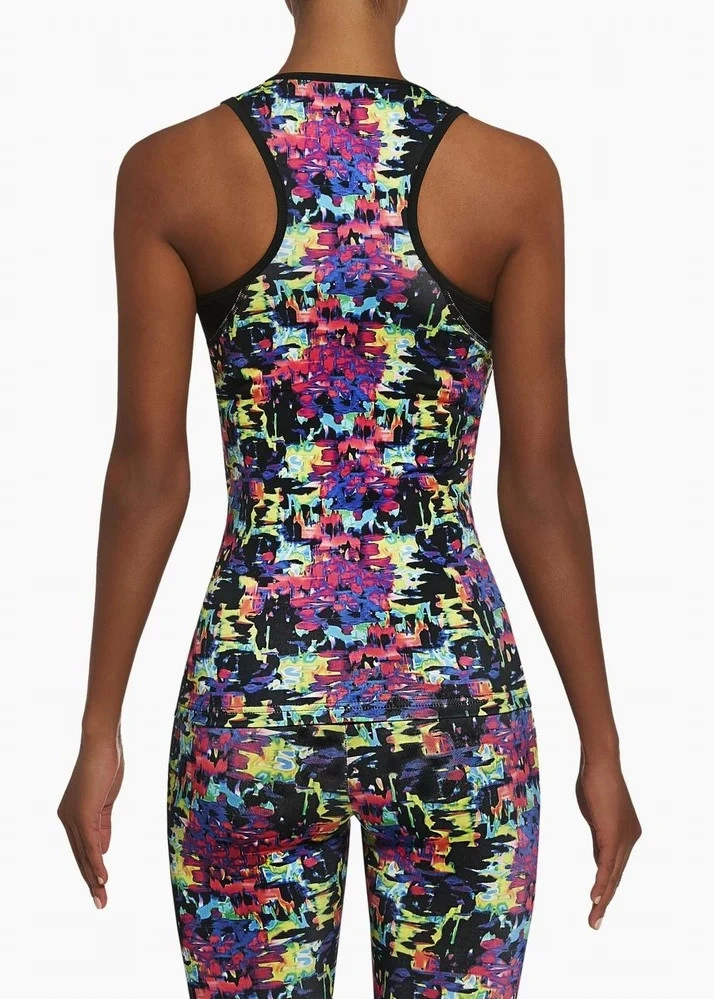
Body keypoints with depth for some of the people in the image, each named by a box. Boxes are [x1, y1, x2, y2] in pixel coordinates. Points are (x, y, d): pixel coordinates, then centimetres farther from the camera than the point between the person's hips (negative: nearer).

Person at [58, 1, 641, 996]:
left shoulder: (169, 170, -5)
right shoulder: (513, 174, -5)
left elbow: (148, 470, -5)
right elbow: (540, 478, -6)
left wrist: (101, 731, 3)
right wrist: (600, 742, 2)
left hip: (253, 694, 1)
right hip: (456, 692, 0)